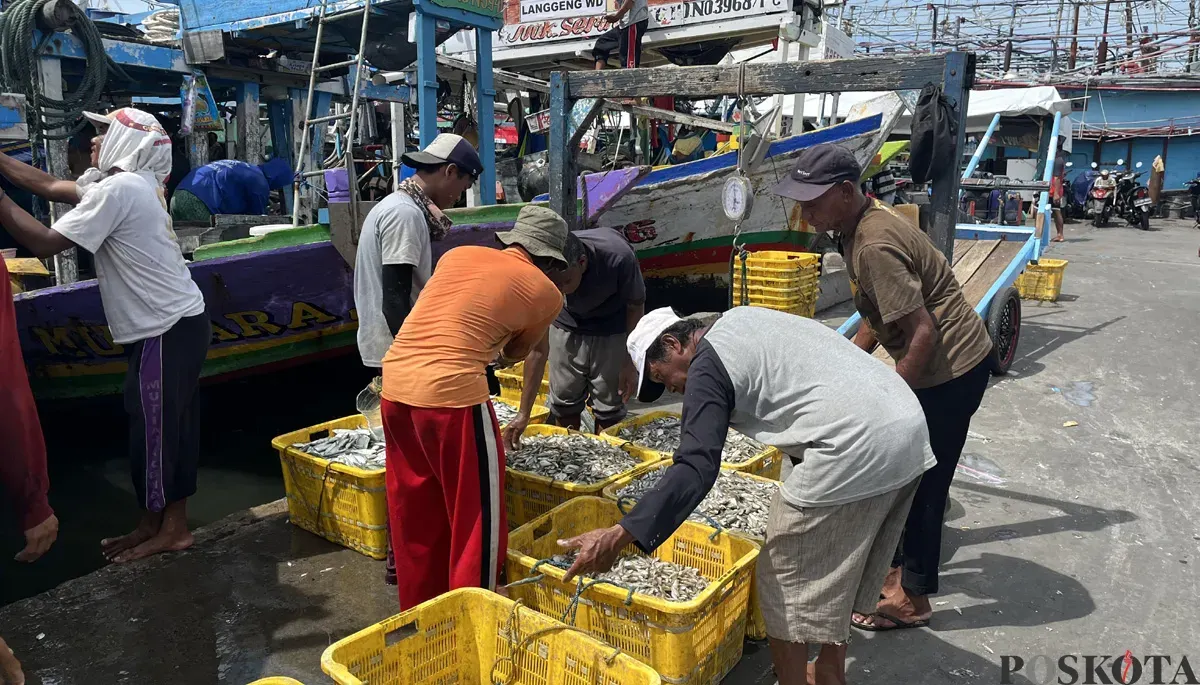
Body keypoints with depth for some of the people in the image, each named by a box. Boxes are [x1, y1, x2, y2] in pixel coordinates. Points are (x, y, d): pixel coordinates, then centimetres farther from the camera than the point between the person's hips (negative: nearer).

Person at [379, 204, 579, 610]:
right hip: (451, 393, -7)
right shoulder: (545, 292, 5)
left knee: (417, 516, 21)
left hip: (395, 384, 7)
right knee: (478, 518, 11)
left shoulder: (458, 254, 16)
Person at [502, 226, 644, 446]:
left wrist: (630, 362, -12)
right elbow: (538, 349, -26)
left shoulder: (618, 257, -38)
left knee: (609, 405, 0)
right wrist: (524, 413, -25)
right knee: (564, 400, 9)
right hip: (567, 326, 2)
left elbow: (636, 306, -16)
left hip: (612, 327, -1)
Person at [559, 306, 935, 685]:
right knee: (835, 573, 25)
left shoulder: (707, 365, -6)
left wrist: (618, 537, -21)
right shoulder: (742, 318, 20)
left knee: (786, 586, 7)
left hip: (855, 451, -10)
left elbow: (696, 468, -17)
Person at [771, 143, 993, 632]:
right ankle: (901, 564, 37)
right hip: (936, 363, 10)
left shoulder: (874, 246, -27)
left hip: (951, 368, -10)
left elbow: (922, 332, -28)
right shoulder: (859, 227, 5)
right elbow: (879, 313, 15)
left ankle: (912, 599, 18)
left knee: (922, 482, 2)